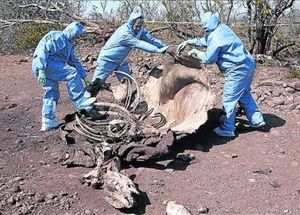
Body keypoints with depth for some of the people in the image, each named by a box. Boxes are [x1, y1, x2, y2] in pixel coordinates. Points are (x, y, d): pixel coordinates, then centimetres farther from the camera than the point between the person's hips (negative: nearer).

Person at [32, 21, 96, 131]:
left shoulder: (68, 43, 23)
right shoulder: (57, 36, -7)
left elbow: (74, 61, 27)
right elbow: (43, 50, -18)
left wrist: (84, 76, 23)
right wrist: (41, 70, -26)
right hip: (42, 65, -10)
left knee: (52, 92, 9)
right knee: (72, 73, -16)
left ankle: (47, 121, 11)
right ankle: (80, 101, -12)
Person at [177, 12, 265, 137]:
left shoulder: (215, 38, -21)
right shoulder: (222, 28, 9)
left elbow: (208, 59, -11)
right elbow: (205, 41, 22)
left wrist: (196, 52, 5)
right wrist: (189, 42, 20)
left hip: (238, 70, -10)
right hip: (248, 65, 10)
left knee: (229, 99, 1)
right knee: (244, 94, 22)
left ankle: (227, 130, 11)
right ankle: (257, 120, 29)